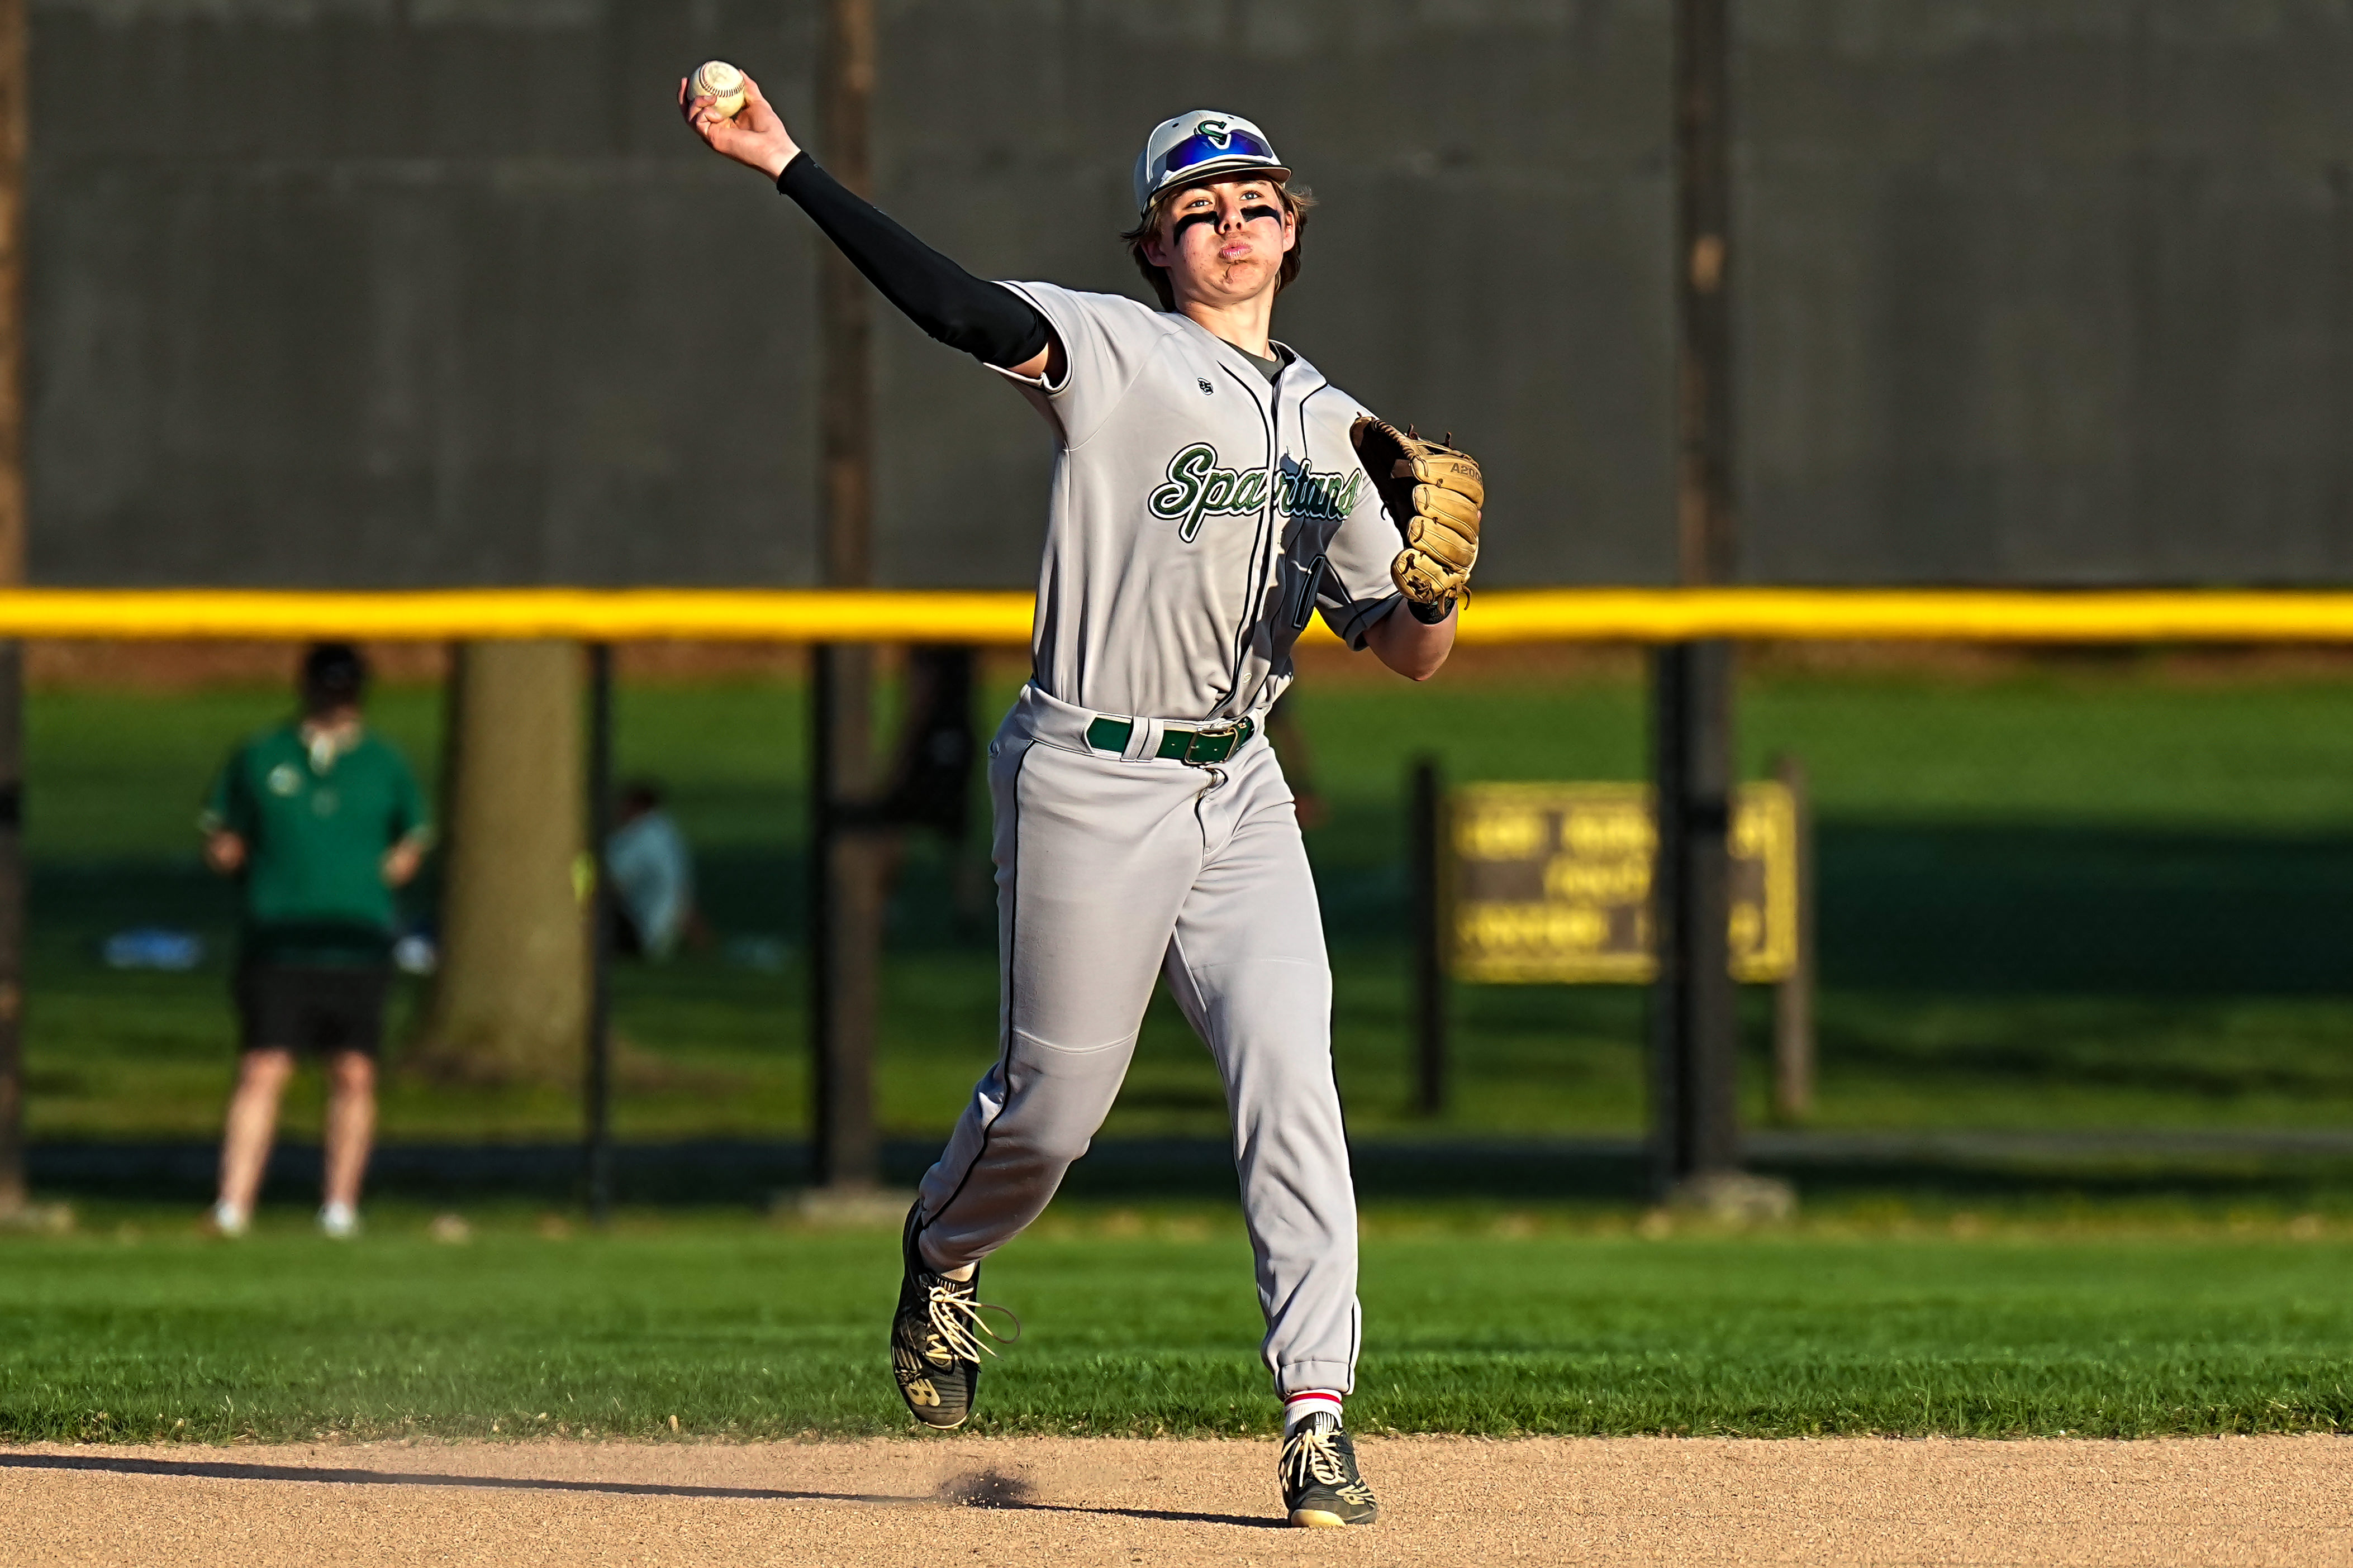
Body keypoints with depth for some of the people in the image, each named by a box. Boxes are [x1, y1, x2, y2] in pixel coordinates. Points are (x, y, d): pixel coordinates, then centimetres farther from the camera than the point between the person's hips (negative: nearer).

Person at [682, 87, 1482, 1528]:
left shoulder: (1333, 429, 12)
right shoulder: (1115, 353, -3)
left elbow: (1408, 656, 11)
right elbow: (956, 305, -19)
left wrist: (1431, 580, -14)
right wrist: (785, 167, -31)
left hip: (1240, 790, 4)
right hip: (1091, 783, -4)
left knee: (1291, 1077, -11)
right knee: (1054, 1099, 4)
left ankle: (1318, 1414, -11)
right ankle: (943, 1259, 38)